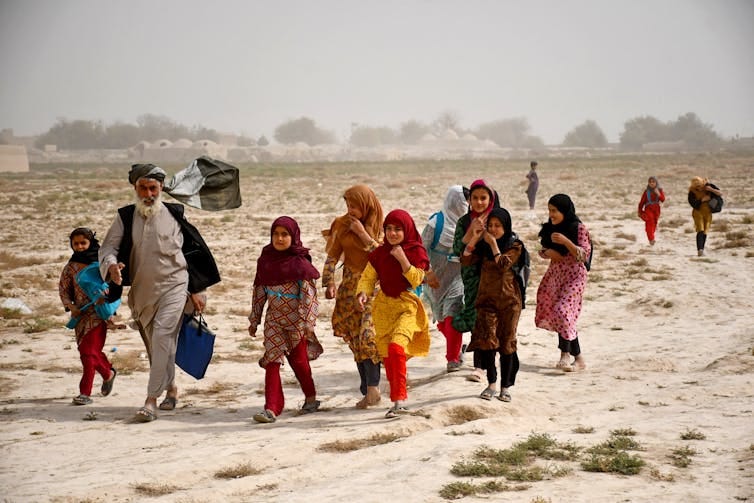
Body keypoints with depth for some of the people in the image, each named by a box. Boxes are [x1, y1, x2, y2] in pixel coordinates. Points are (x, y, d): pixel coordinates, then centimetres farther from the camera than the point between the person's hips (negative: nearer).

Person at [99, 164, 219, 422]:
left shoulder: (174, 215, 0)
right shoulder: (125, 217, 4)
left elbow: (194, 252, 6)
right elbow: (108, 247, 1)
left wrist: (197, 290, 5)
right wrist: (111, 265, -23)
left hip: (174, 286, -4)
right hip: (141, 290, 4)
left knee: (162, 335, -20)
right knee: (154, 345, 14)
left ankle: (151, 401, -23)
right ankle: (171, 387, 37)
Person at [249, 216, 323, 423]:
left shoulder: (300, 263, -10)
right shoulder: (265, 260, 3)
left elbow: (309, 294, -12)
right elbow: (259, 292, 9)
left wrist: (308, 322, -17)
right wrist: (254, 320, 11)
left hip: (296, 320, -3)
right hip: (274, 320, 3)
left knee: (298, 360, 10)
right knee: (271, 361, -7)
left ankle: (311, 397, 34)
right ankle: (271, 408, -10)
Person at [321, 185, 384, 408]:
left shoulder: (379, 226, -3)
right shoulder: (342, 225, 5)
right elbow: (332, 256, 5)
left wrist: (362, 233, -17)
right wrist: (329, 283, -7)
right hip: (350, 287, 3)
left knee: (368, 335, -19)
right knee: (356, 340, 3)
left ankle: (372, 387, -13)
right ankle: (368, 391, 10)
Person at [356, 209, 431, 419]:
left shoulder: (416, 251, -5)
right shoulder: (379, 253, 4)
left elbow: (416, 280, -13)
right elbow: (368, 276, 3)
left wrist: (402, 258, -20)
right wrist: (362, 292, -17)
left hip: (407, 306, -5)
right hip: (384, 307, 5)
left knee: (396, 347, -26)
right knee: (387, 355, 10)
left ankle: (399, 399, -25)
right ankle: (400, 397, 27)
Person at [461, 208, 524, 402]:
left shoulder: (515, 245, -3)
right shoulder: (484, 244, 6)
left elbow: (503, 265, -19)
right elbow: (465, 260, -4)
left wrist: (494, 244, -19)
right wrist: (474, 239, -12)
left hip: (508, 300, -2)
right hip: (487, 298, 2)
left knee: (506, 342, 3)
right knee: (486, 339, -11)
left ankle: (505, 387, 12)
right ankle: (491, 383, 1)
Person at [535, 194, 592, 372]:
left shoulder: (578, 228, -10)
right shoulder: (550, 228, 8)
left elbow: (585, 255, -15)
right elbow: (542, 251, 16)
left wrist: (565, 242, -26)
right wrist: (548, 252, -7)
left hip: (574, 276, -7)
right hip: (554, 275, 7)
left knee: (562, 311, -22)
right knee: (551, 314, 5)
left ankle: (565, 355, -13)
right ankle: (578, 358, 15)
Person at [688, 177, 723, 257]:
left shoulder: (708, 186, -6)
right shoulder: (692, 192, -12)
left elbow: (721, 193, -7)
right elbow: (693, 203, -17)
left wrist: (711, 189, -23)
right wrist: (702, 200, -24)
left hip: (708, 212, 3)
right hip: (698, 212, -3)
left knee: (705, 232, 6)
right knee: (700, 230, -17)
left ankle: (702, 250, 16)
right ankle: (699, 250, -24)